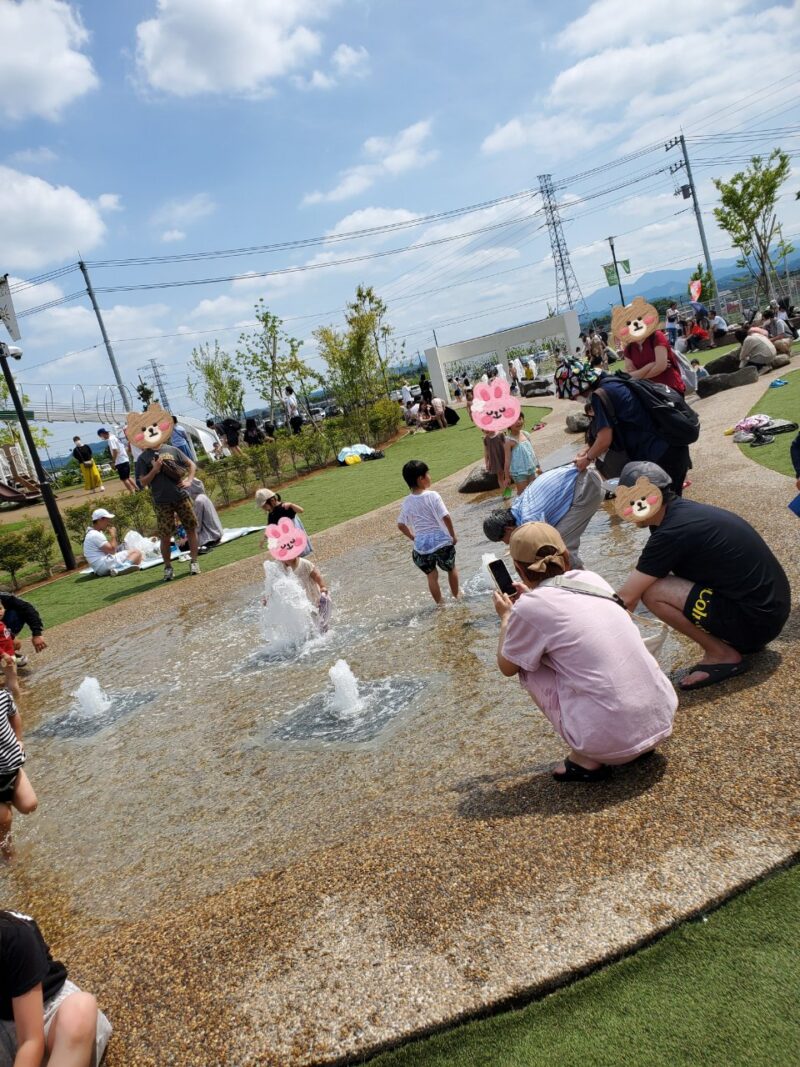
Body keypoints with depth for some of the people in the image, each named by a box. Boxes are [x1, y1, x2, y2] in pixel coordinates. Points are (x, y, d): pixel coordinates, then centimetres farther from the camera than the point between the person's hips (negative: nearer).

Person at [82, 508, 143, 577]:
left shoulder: (91, 534, 23)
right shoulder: (96, 535, -11)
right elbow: (112, 550, -16)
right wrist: (113, 535, -3)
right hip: (105, 565, -11)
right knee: (136, 552, -14)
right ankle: (124, 567, -41)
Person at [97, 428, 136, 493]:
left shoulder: (110, 439, -12)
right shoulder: (114, 437, 17)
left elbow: (115, 451, -21)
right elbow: (125, 448, 20)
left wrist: (113, 462, -17)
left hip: (120, 462, -9)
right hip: (125, 460, 9)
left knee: (124, 479, -5)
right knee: (127, 477, 18)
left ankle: (132, 493, -7)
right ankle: (136, 490, 20)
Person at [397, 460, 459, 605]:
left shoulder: (407, 502, 1)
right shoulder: (432, 496, -14)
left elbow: (401, 525, 9)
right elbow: (446, 517, -17)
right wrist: (453, 535, -5)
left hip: (421, 544, 3)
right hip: (441, 540, -3)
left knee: (431, 576, 18)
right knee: (451, 569, 22)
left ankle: (440, 603, 24)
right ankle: (456, 597, 35)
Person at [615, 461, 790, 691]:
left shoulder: (673, 532, -22)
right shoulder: (682, 510, 5)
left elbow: (627, 599, -16)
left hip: (757, 619, -9)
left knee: (652, 592, -18)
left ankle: (723, 655, -2)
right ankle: (740, 639, 14)